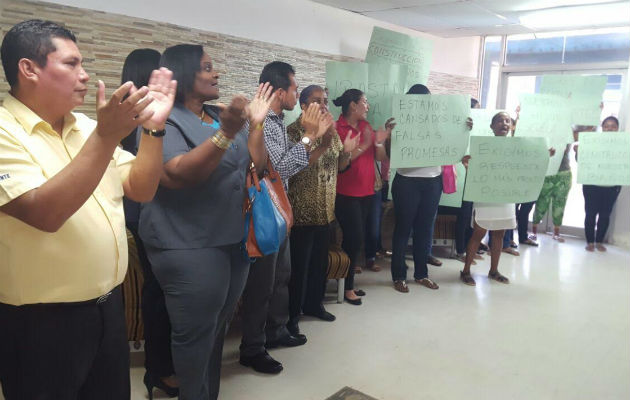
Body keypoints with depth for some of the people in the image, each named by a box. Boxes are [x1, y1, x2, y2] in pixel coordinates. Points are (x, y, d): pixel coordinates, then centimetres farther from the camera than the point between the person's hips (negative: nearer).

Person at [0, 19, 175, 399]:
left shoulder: (87, 126, 5)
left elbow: (141, 190, 5)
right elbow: (46, 214, -28)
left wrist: (154, 128, -9)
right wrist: (106, 136, -31)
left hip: (109, 306, 7)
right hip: (41, 322, -6)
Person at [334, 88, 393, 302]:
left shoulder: (366, 126, 11)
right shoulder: (337, 128, -9)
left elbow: (380, 157, 9)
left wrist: (381, 140, -8)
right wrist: (364, 145, -19)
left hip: (365, 191, 7)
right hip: (346, 193, -7)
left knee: (356, 239, 11)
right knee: (355, 238, -6)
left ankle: (348, 283, 23)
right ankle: (347, 288, 8)